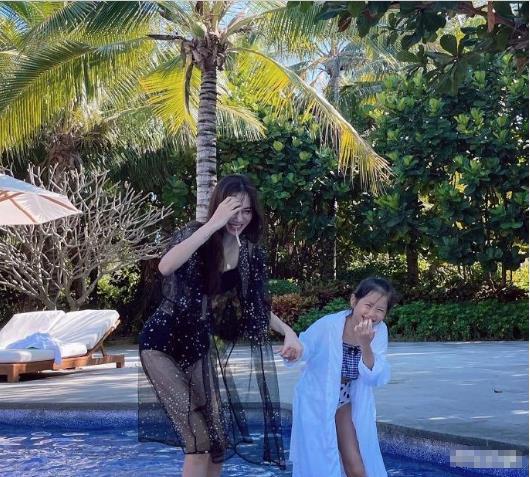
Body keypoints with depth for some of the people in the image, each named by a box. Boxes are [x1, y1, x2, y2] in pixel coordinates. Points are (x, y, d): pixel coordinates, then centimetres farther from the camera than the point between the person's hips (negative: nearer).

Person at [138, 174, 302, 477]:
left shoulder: (252, 254, 0)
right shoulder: (196, 235, -14)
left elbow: (258, 305, 12)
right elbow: (165, 267, -35)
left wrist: (288, 331, -5)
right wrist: (214, 224, -33)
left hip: (200, 346, 5)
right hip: (164, 344, -5)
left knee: (219, 437, 6)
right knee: (199, 440, -13)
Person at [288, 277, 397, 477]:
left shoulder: (379, 331, -14)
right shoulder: (327, 326, -27)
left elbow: (376, 378, -17)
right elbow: (301, 350, -17)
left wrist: (366, 346, -34)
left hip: (345, 404, 4)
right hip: (316, 403, -4)